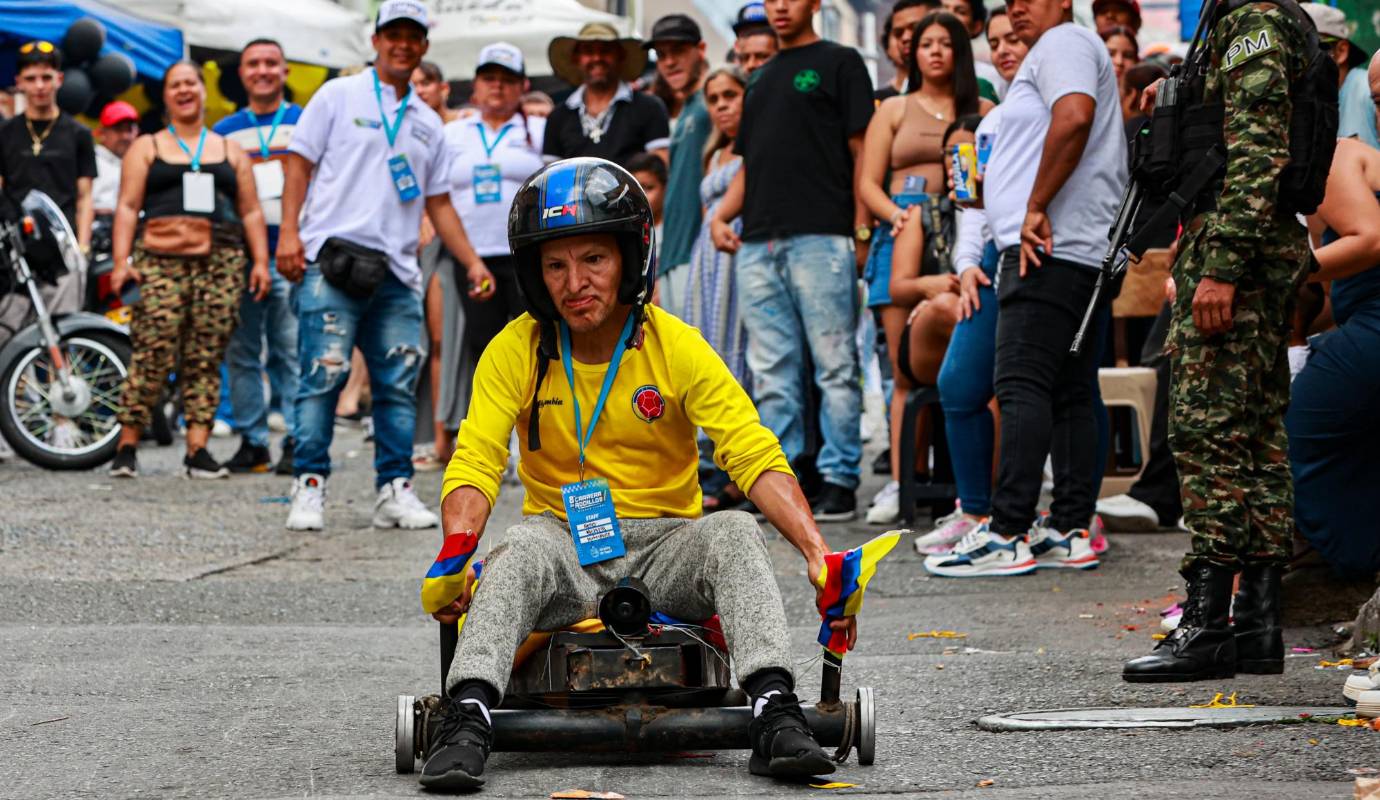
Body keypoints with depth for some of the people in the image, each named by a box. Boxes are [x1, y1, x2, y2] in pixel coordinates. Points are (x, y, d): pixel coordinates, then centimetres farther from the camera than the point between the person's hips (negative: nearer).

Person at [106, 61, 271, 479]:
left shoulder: (230, 151, 21)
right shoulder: (146, 148, 14)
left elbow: (251, 211, 18)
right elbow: (128, 206, 6)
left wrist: (260, 261, 6)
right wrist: (121, 260, -6)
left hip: (220, 263, 2)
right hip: (160, 261, -2)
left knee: (206, 362, -2)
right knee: (152, 358, -11)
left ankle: (198, 449, -1)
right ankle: (127, 446, -6)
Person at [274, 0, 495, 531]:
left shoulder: (427, 124, 21)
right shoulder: (338, 97, 7)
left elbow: (439, 204, 23)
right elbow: (300, 163, 3)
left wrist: (472, 263, 14)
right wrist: (289, 232, -10)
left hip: (397, 272, 5)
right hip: (332, 262, -5)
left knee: (398, 386, 1)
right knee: (322, 377, -9)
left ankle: (395, 490, 6)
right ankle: (309, 488, -6)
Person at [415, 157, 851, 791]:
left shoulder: (679, 348, -6)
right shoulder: (516, 352, -3)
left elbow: (756, 458, -14)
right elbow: (474, 465, -12)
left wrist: (815, 548, -30)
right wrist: (456, 552, -33)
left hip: (662, 548, 0)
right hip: (564, 549, 0)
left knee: (736, 531, -29)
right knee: (522, 547, -32)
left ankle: (773, 713, -38)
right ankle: (466, 718, -42)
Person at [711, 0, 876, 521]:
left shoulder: (839, 63, 4)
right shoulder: (762, 78, 23)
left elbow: (863, 150, -3)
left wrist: (861, 230, -11)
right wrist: (721, 216, 9)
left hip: (820, 238, -7)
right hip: (757, 243, 7)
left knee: (834, 366, -5)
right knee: (771, 372, 6)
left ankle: (839, 481, -3)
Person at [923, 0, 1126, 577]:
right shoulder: (1059, 51, 28)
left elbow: (1074, 118, -24)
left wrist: (1035, 208, -21)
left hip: (1050, 248, -11)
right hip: (1083, 252, 11)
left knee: (1023, 387, -13)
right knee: (1071, 394, 8)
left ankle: (1008, 537, -17)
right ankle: (1072, 531, 7)